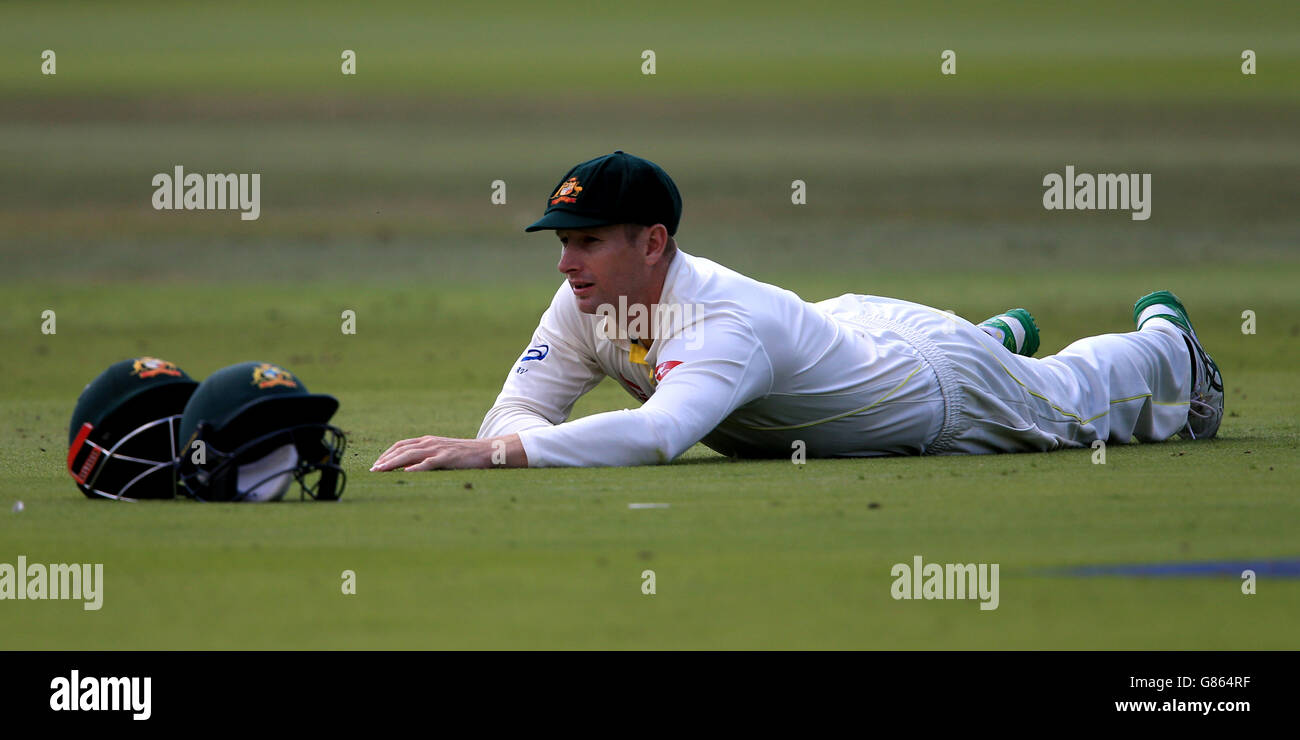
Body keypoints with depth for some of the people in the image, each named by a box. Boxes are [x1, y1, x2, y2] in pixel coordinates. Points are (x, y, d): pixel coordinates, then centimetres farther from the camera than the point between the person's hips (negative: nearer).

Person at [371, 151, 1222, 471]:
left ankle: (1164, 338, 56)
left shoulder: (726, 320, -50)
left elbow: (657, 433, -67)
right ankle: (1008, 335, 69)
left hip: (946, 392, -5)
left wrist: (491, 452, -74)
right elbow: (517, 412, -25)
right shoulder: (589, 302, -28)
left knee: (1076, 394, 26)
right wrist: (512, 436, -51)